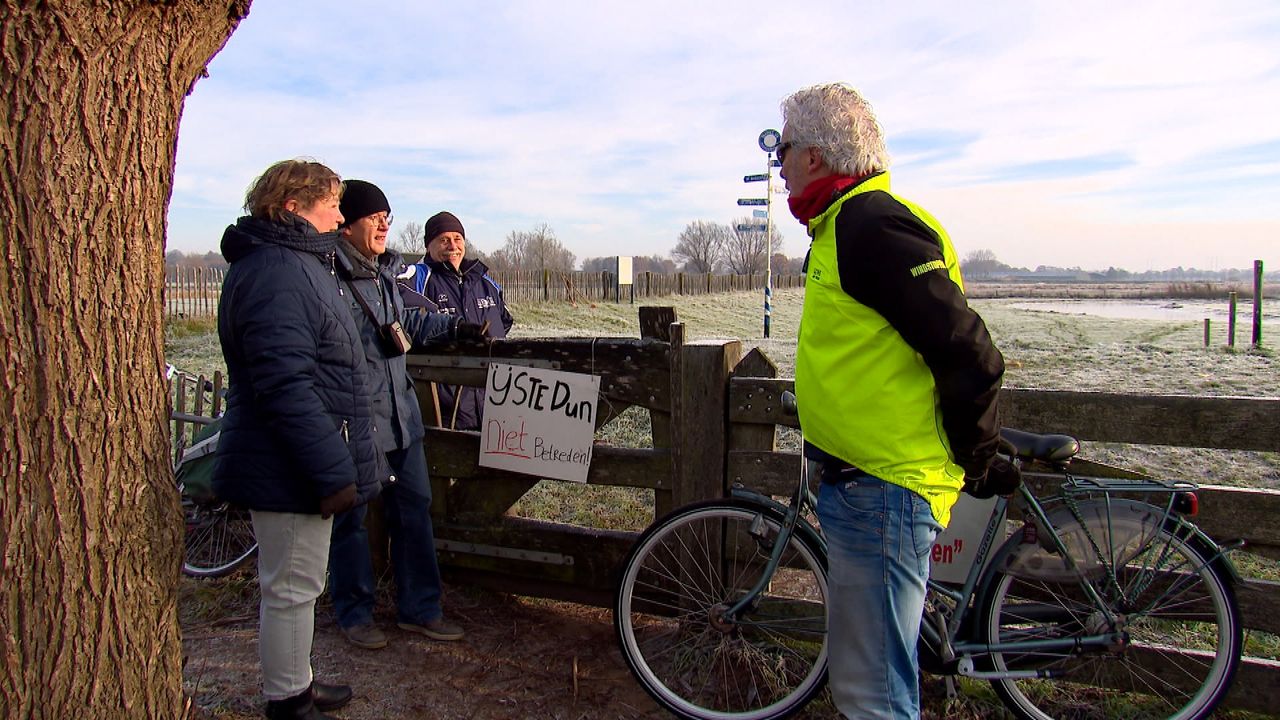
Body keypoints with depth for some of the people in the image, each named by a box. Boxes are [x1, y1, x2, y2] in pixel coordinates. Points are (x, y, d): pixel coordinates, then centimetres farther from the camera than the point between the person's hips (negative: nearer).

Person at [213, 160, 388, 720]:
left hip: (298, 464, 11)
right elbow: (286, 386, -28)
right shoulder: (276, 274, -21)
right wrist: (332, 471, -26)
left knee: (293, 584, 22)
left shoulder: (295, 265, 15)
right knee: (291, 588, 4)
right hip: (287, 469, -11)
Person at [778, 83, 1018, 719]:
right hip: (859, 486, 11)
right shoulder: (847, 224, 16)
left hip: (882, 494, -11)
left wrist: (976, 464, -8)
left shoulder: (873, 224, -18)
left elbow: (970, 357, -20)